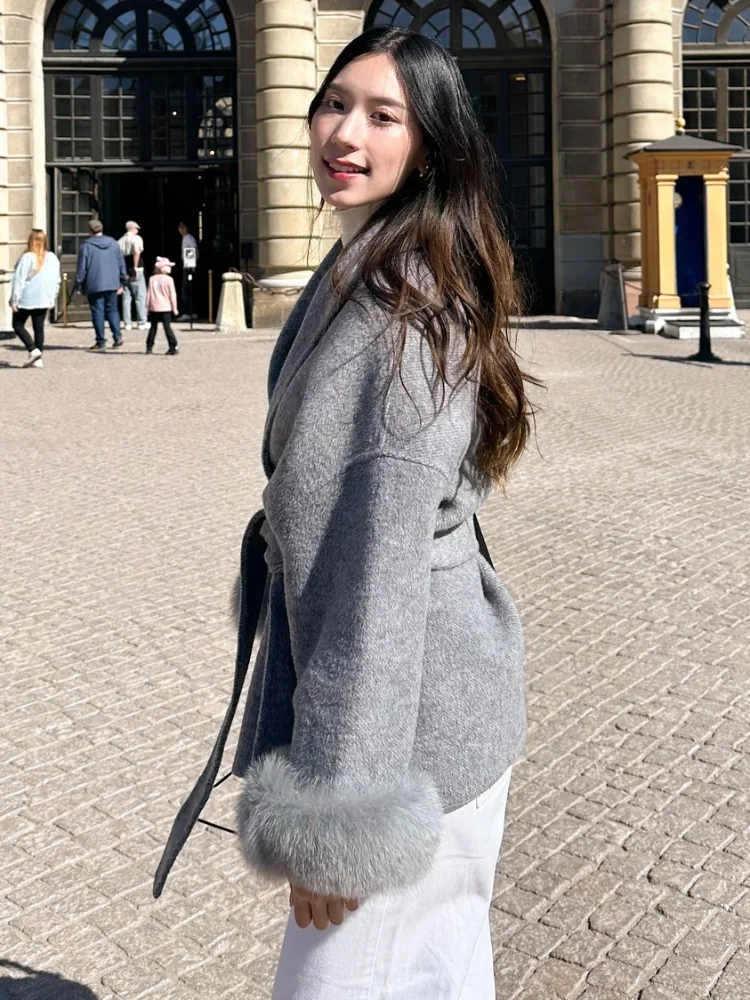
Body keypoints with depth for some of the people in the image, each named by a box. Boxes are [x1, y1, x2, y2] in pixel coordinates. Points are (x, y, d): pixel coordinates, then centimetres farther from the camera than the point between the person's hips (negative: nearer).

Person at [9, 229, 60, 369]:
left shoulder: (27, 258, -14)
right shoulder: (52, 258, 4)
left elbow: (19, 280, -13)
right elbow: (56, 281, 11)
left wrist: (14, 300, -8)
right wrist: (52, 299, 19)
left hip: (26, 300, -5)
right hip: (44, 300, 5)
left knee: (18, 324, 7)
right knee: (39, 327, 9)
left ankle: (33, 350, -9)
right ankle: (38, 359, 7)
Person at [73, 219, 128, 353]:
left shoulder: (86, 246, -5)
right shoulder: (113, 243, 6)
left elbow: (82, 268, -6)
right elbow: (121, 263, 9)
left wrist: (78, 286, 0)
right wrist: (122, 283, 16)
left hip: (94, 286, -4)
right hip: (112, 284, 4)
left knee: (98, 312, 1)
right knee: (112, 309, 15)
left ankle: (101, 342, 1)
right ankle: (117, 336, 1)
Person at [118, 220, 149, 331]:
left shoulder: (120, 241, 13)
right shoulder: (136, 238, -5)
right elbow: (137, 251, -23)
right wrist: (136, 266, -17)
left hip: (124, 272, 5)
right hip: (135, 272, -5)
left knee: (126, 298, 8)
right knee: (140, 297, 1)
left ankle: (127, 323, 8)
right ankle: (142, 322, 0)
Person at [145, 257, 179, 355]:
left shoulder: (152, 279, 4)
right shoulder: (169, 279, -6)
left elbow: (149, 294, 5)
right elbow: (172, 294, -5)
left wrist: (147, 306, 11)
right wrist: (174, 307, 1)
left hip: (154, 307, 3)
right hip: (165, 307, -3)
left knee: (153, 327, 11)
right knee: (167, 327, -3)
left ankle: (149, 347, 12)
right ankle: (173, 346, -8)